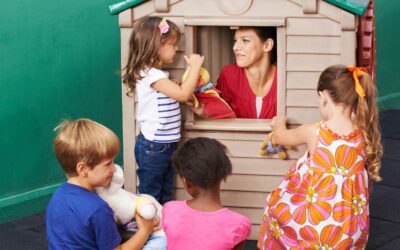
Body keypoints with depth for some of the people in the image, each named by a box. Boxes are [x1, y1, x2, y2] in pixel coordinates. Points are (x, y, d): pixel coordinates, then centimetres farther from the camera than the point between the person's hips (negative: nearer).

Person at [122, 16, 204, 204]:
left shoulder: (157, 73, 11)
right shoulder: (151, 74, -21)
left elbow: (177, 93, 20)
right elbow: (183, 94, -26)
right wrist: (194, 66, -17)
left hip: (166, 145, 10)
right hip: (153, 147, -10)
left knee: (165, 197, 18)